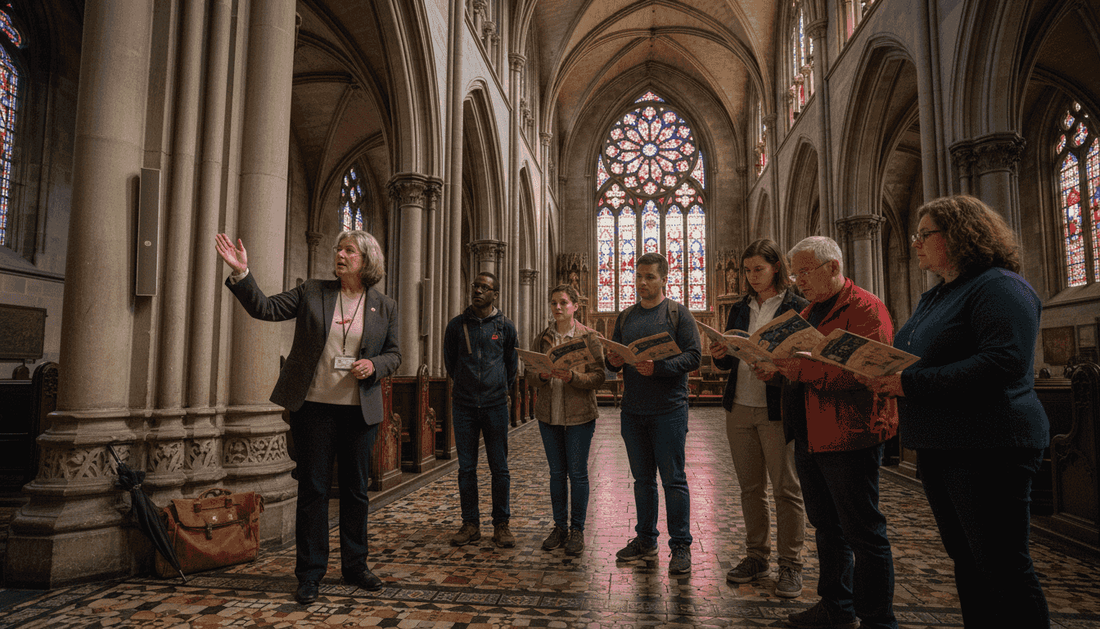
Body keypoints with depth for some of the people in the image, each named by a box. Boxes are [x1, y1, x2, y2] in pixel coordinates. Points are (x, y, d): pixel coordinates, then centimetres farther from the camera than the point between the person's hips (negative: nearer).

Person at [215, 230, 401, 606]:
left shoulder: (385, 307, 5)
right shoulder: (311, 293, 4)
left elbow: (393, 353, 10)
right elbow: (265, 309, -1)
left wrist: (374, 366, -10)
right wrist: (241, 274, -13)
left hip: (360, 409, 1)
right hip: (314, 406, -1)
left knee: (356, 490, 11)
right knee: (313, 489, 5)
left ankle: (355, 565, 28)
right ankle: (309, 573, 18)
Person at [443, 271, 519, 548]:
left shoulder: (505, 326, 3)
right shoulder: (457, 325, 4)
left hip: (495, 405, -1)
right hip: (464, 405, 1)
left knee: (500, 468, 3)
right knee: (466, 468, 6)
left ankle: (501, 524, 14)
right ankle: (470, 524, 17)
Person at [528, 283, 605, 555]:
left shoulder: (589, 336, -4)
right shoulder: (542, 338, 8)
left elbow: (598, 377, -8)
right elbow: (529, 375, 5)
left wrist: (572, 376, -24)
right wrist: (543, 375, -16)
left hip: (579, 414, -3)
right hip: (548, 414, 3)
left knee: (577, 472, 3)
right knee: (556, 473, 11)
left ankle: (577, 530, 17)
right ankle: (559, 526, 25)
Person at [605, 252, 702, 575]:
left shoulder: (678, 313, -2)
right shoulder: (625, 317, 13)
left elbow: (693, 356, -11)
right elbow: (613, 357, 14)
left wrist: (658, 367, -24)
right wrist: (614, 361, -9)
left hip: (668, 409, -5)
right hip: (632, 410, 5)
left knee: (673, 479, 2)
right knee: (642, 478, 14)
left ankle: (681, 545, 14)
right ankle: (646, 539, 27)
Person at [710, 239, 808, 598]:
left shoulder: (797, 308, -3)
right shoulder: (740, 309, 13)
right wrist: (719, 356, -7)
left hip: (777, 410, -5)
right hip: (739, 408, 5)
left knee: (786, 489, 3)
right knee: (750, 487, 12)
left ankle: (790, 564, 17)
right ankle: (756, 557, 25)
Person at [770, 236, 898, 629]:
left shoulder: (865, 308, -9)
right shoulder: (809, 313, 19)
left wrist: (804, 370, -25)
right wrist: (779, 367, 3)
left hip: (848, 438, -9)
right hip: (808, 437, 9)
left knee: (863, 533, 1)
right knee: (827, 527, 18)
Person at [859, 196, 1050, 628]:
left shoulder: (999, 287, -11)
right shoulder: (934, 297, 17)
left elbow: (1004, 363, -25)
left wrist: (910, 383, -24)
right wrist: (883, 377, 0)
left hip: (989, 447, -9)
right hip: (936, 446, 9)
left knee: (1004, 567, 0)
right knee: (965, 560, 18)